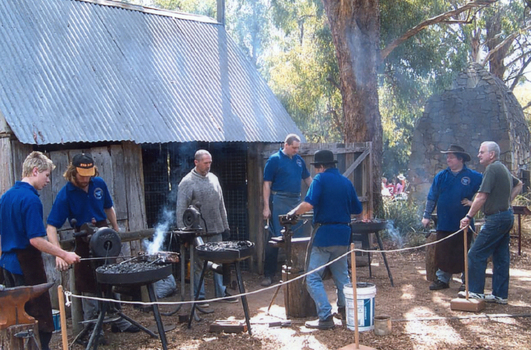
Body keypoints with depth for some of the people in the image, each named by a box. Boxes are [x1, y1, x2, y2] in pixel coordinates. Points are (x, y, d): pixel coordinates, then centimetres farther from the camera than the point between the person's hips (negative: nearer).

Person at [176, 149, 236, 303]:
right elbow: (181, 209, -8)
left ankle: (221, 292, 22)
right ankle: (199, 296, 13)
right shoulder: (187, 182, -7)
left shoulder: (213, 178, 10)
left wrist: (225, 225, 15)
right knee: (198, 264, 3)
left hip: (216, 229, 5)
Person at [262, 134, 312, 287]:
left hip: (296, 201, 6)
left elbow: (307, 178, 21)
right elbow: (267, 184, -7)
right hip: (279, 202, -6)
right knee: (275, 238, -4)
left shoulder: (299, 160, 12)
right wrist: (266, 207, -13)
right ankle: (268, 274, 2)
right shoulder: (274, 159, -5)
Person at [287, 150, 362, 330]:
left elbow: (308, 204, -21)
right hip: (343, 234, 6)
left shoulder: (320, 179, -8)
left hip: (324, 234, -6)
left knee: (313, 278, -1)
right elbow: (357, 209, 16)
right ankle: (346, 309, 25)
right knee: (342, 274, 21)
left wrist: (294, 212, -4)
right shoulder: (346, 182, 10)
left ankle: (325, 317, -7)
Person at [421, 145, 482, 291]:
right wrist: (426, 216, 7)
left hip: (463, 224, -3)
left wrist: (474, 202, -6)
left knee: (464, 255, 6)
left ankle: (467, 281, 19)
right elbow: (432, 197, 8)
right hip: (444, 223, 3)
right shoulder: (441, 176, 4)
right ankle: (442, 279, 19)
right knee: (443, 253, 8)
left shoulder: (473, 176, -5)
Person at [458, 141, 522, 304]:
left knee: (476, 254, -4)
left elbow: (481, 197, -20)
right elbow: (518, 184, 32)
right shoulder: (503, 169, 15)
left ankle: (476, 291, 2)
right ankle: (500, 294, 16)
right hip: (507, 216, 10)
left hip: (496, 219, -10)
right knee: (501, 257, 11)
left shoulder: (492, 169, -15)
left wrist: (468, 216, -15)